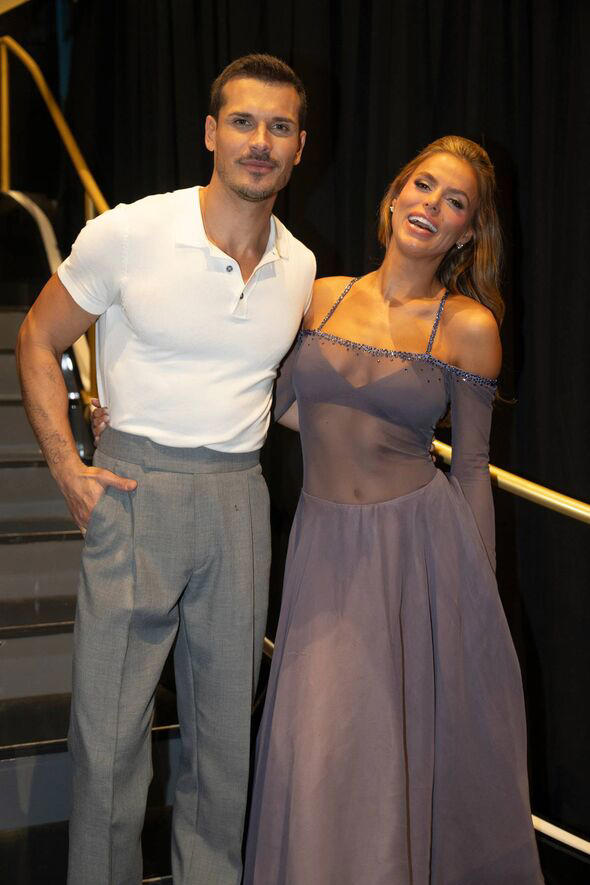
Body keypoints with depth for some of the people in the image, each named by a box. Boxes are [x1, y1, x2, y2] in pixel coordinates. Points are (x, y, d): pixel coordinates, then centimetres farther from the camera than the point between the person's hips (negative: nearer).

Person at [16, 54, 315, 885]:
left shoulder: (301, 267, 5)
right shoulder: (129, 234, -8)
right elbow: (39, 339, 3)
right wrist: (66, 467, -4)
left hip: (240, 497, 4)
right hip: (136, 491, -4)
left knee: (226, 718, 13)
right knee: (110, 723, 1)